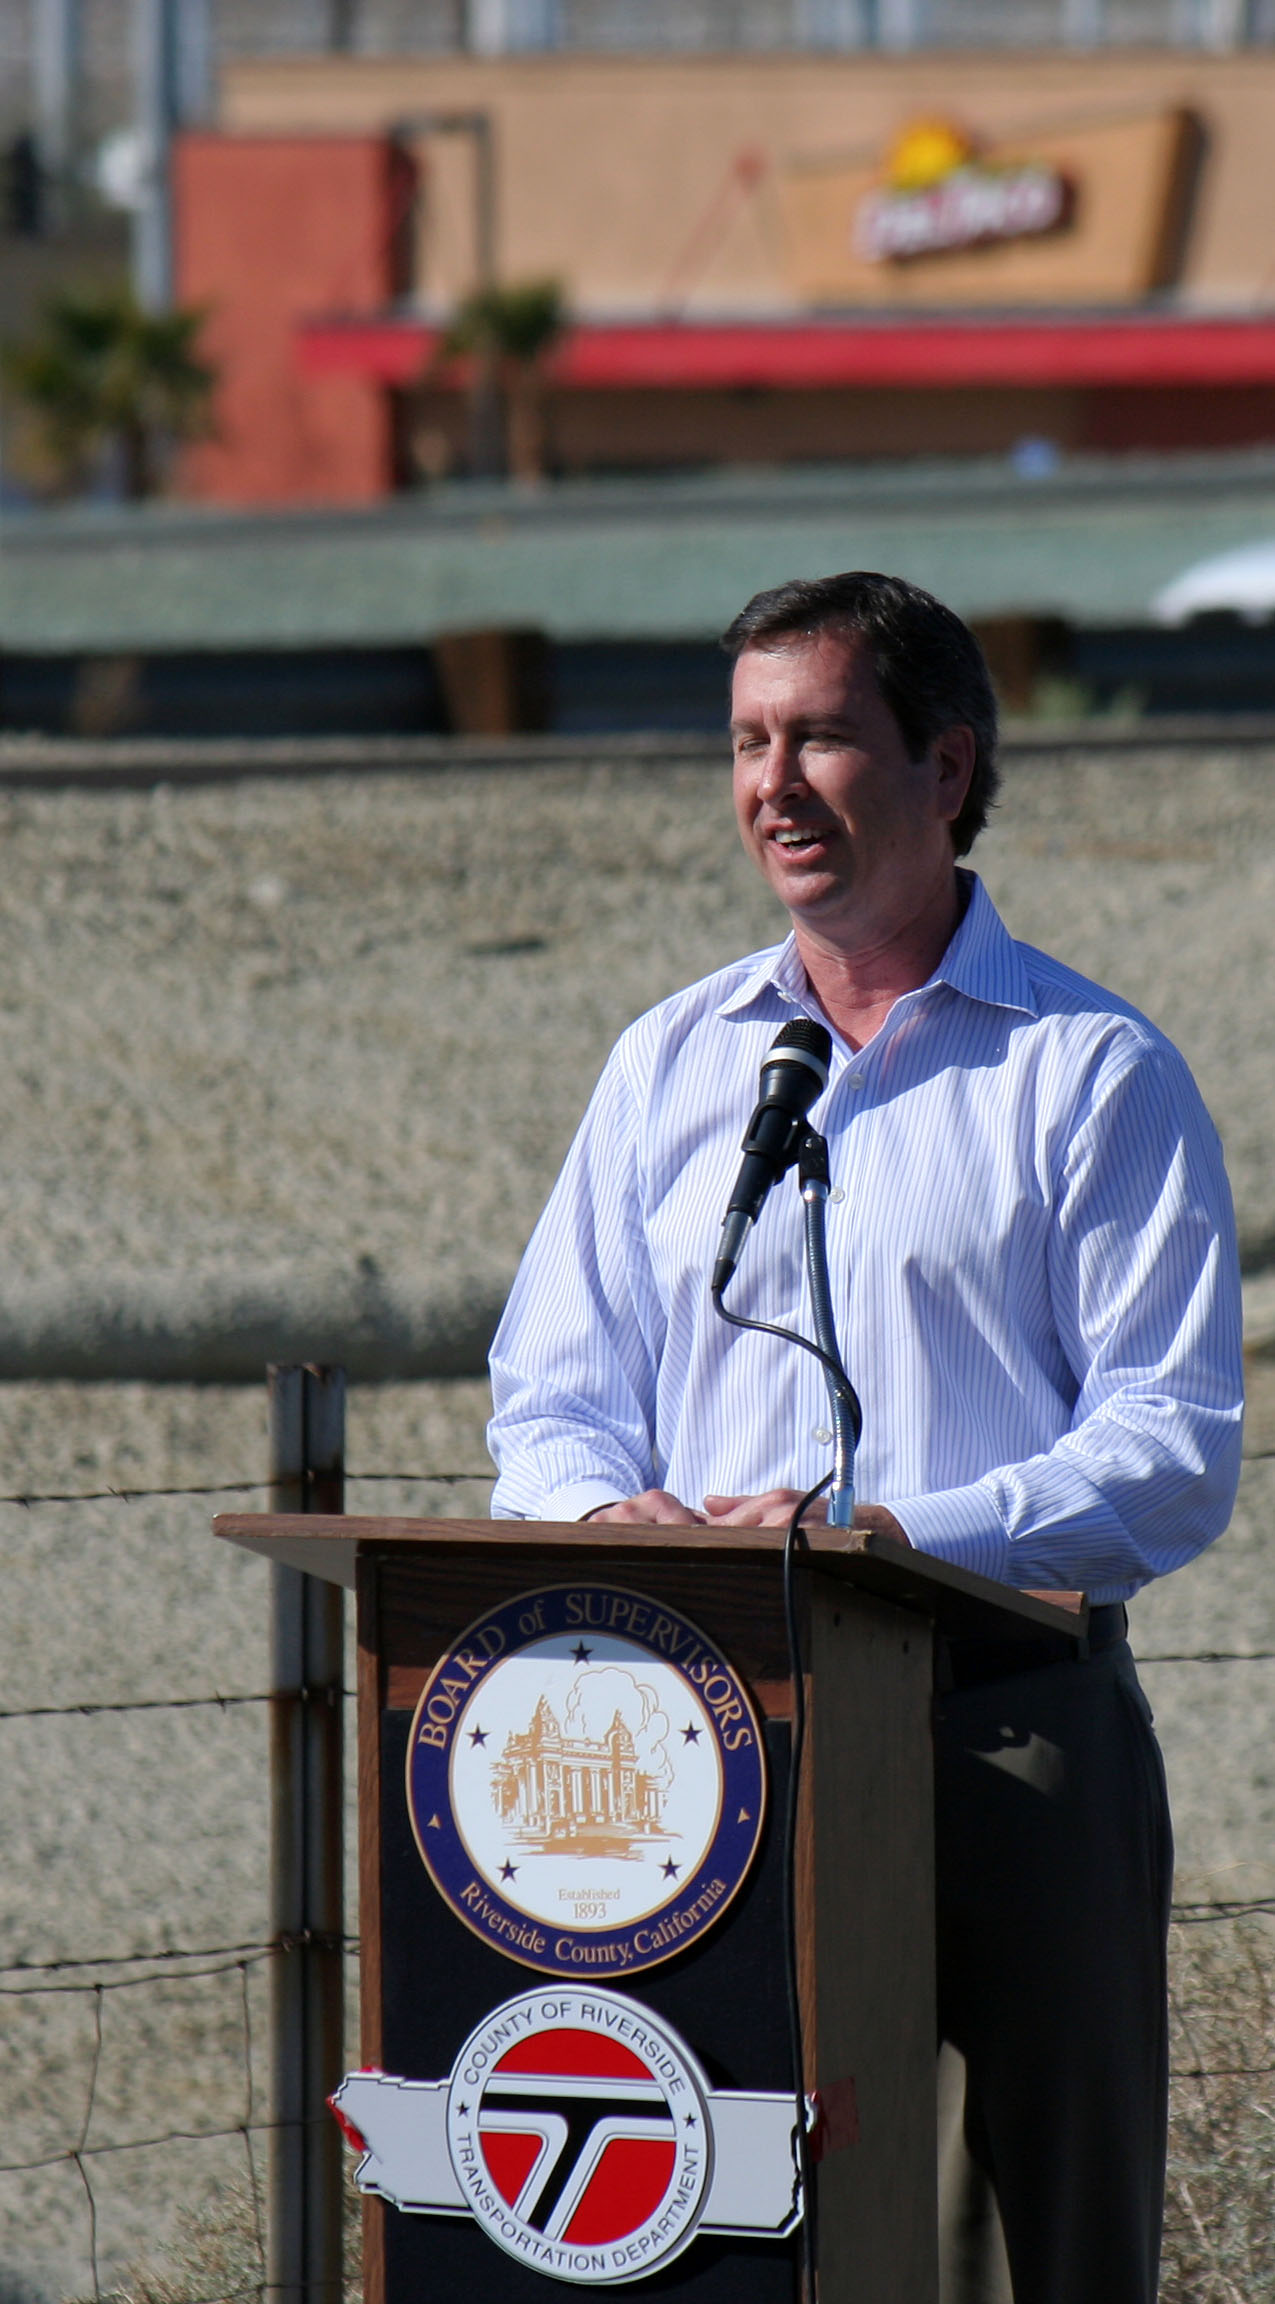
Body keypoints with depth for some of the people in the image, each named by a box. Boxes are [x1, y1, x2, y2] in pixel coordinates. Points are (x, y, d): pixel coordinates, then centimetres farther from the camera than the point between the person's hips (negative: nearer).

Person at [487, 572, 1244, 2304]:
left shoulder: (1091, 1072, 3)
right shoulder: (668, 1065, 17)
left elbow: (1176, 1449, -4)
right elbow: (553, 1398, 16)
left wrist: (909, 1536, -19)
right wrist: (612, 1520, -8)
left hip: (1012, 1734, -3)